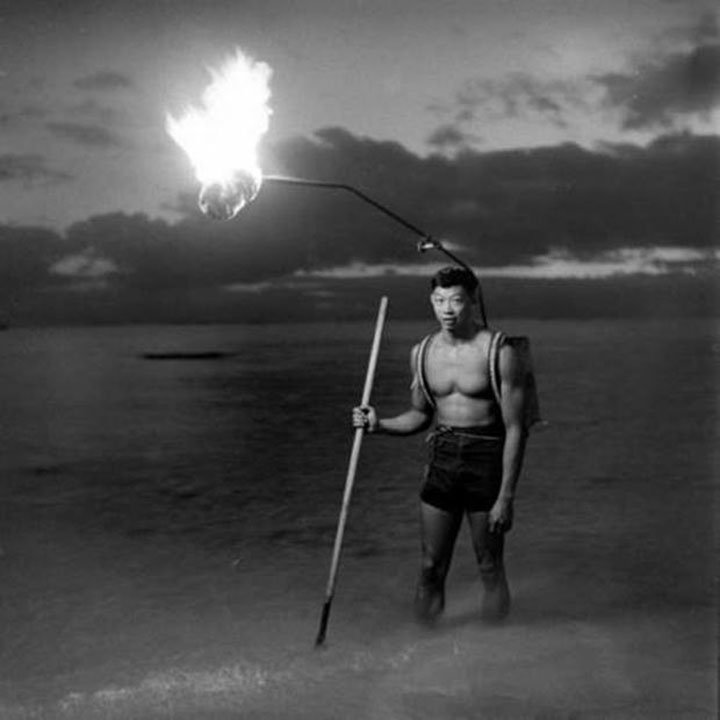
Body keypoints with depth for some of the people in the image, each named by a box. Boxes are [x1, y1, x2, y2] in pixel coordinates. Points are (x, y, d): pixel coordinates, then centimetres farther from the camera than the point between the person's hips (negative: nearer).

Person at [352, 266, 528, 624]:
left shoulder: (499, 353, -10)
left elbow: (514, 429, -10)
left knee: (490, 568, 6)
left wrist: (506, 496, -13)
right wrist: (379, 425, -1)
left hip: (487, 460, -4)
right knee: (430, 568, 6)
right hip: (441, 459, 4)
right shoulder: (422, 352, 5)